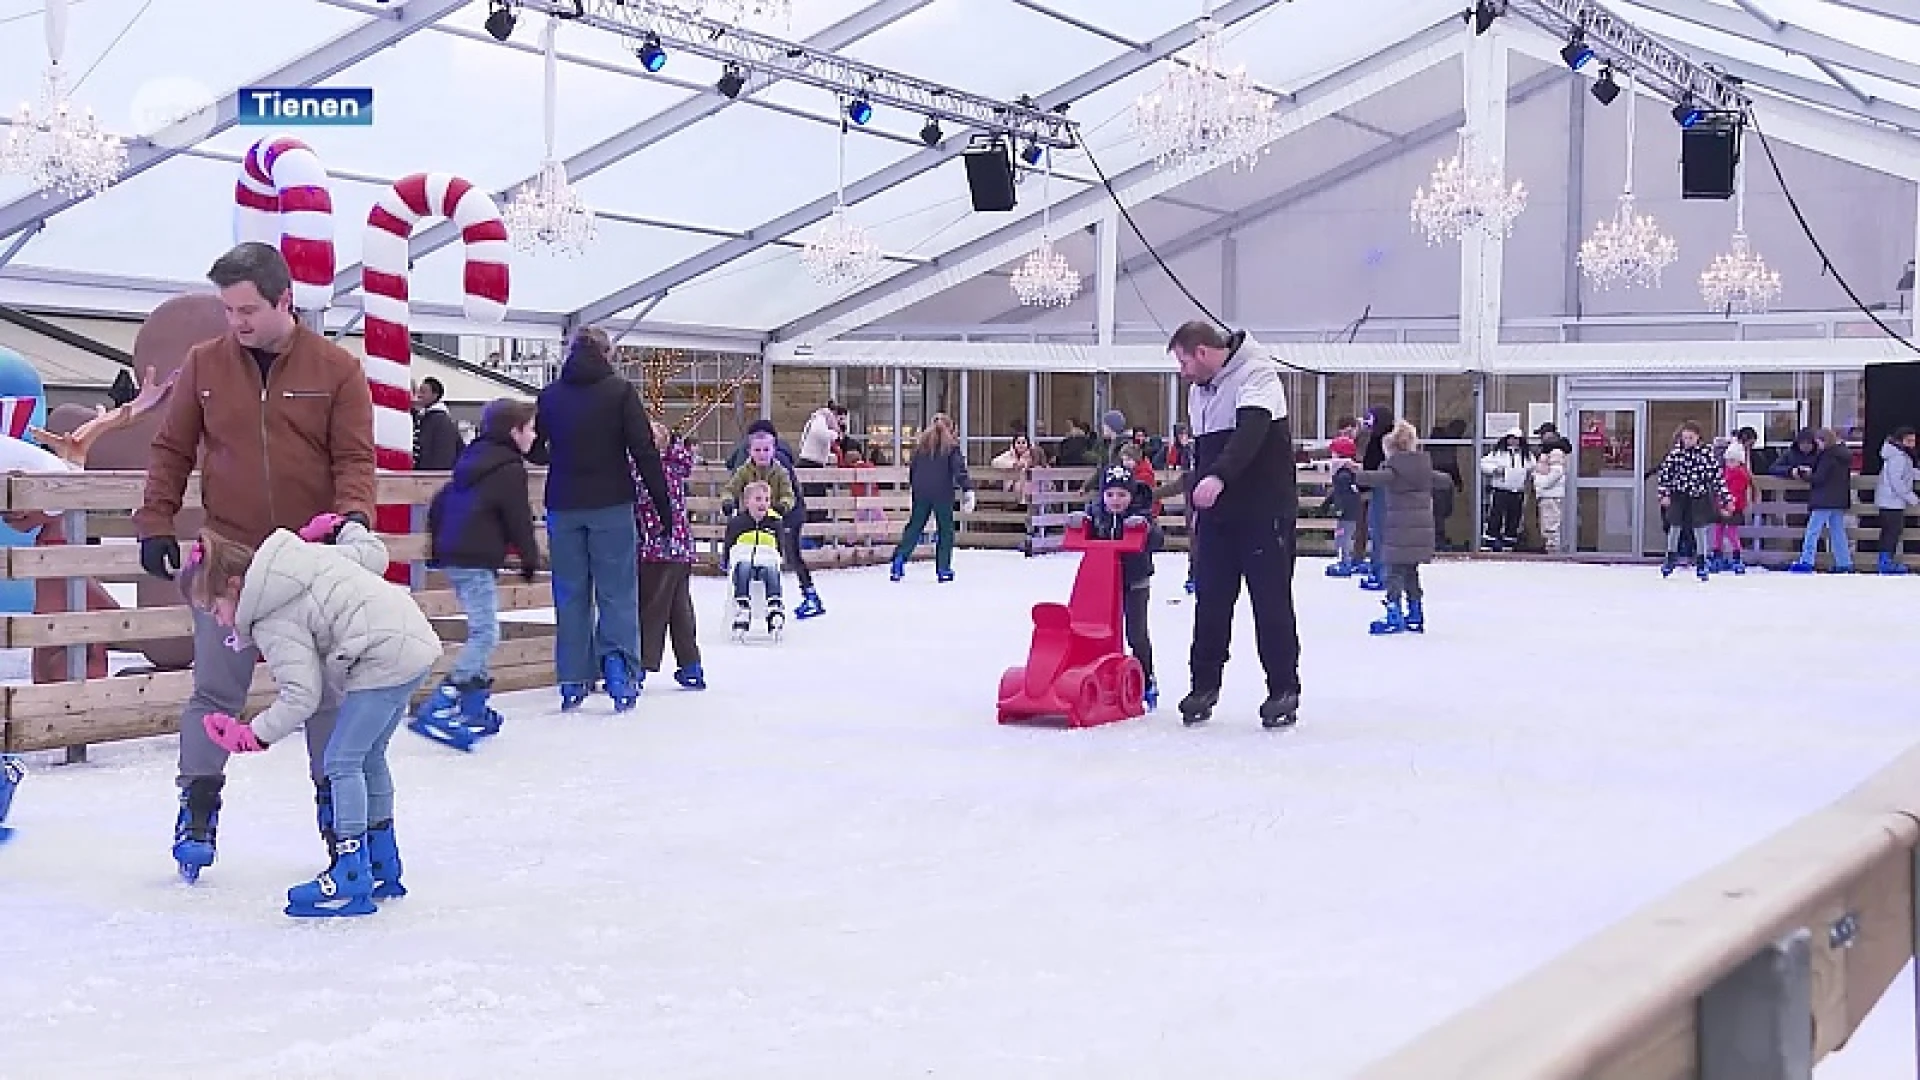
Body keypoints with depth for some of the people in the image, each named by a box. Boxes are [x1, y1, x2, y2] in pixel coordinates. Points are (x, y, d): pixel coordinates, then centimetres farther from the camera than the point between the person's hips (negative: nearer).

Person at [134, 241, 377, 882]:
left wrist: (353, 514, -22)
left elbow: (354, 458, -5)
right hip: (229, 557, 0)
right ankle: (198, 806, 11)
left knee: (326, 690, 9)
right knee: (215, 690, 2)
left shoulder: (336, 369, -4)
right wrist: (156, 523, 0)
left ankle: (334, 803, 23)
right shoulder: (204, 365, 0)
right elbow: (171, 450, 7)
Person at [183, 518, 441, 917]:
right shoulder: (304, 551, 11)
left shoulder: (273, 623, -10)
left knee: (342, 762, -6)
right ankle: (383, 866, 29)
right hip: (415, 639, 10)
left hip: (384, 660, -10)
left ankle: (350, 877, -6)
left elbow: (301, 696, -13)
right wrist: (343, 527, 30)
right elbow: (374, 555, 15)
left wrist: (254, 735, -6)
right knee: (369, 756, 20)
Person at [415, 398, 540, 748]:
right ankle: (436, 709, -21)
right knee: (486, 635, -13)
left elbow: (439, 504, 23)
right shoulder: (509, 469, -9)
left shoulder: (473, 460, 19)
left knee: (481, 632, 16)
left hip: (452, 557, 10)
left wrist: (439, 544, 32)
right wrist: (530, 559, 6)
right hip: (476, 562, -10)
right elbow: (519, 521, -8)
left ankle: (473, 710, 16)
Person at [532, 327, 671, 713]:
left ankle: (573, 682, 9)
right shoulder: (620, 391, -4)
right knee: (617, 590, 3)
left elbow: (534, 449, 14)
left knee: (570, 593, 9)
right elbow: (644, 451, -9)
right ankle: (618, 664, -12)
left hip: (563, 506, 3)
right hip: (612, 506, -3)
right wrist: (662, 502, -3)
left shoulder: (550, 395, 5)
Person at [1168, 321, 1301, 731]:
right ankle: (1204, 686, 14)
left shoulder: (1256, 374, -14)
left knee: (1272, 602, -2)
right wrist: (1197, 507, 19)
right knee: (1210, 602, 5)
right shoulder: (1199, 391, 13)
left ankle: (1283, 691, 8)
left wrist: (1218, 477, -44)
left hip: (1265, 512, -7)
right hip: (1217, 512, 7)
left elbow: (1250, 432, -30)